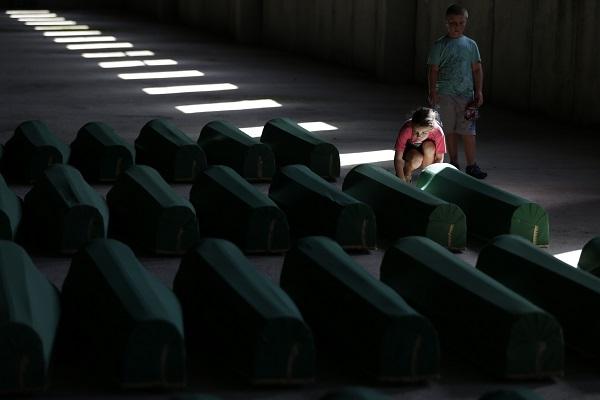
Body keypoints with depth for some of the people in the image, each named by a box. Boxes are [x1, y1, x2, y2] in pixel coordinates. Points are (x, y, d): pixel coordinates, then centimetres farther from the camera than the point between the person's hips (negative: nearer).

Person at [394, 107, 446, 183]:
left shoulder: (438, 132, -32)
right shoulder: (406, 130, -34)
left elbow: (439, 158, -20)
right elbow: (398, 158, -31)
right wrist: (402, 182, -40)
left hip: (427, 152, 1)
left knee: (429, 147, -34)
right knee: (417, 159, -35)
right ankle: (407, 176, -2)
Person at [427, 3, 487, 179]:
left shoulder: (470, 44, 6)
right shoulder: (440, 45, 0)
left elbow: (477, 69, 9)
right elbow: (433, 70, -1)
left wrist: (479, 92, 4)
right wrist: (432, 92, -8)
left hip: (466, 94, 1)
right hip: (445, 94, -1)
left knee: (468, 132, -4)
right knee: (450, 131, 7)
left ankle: (471, 166, 1)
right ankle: (454, 163, 17)